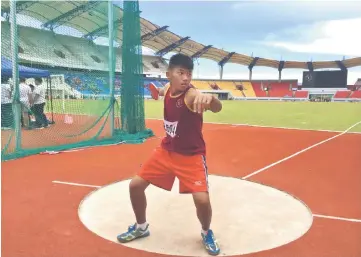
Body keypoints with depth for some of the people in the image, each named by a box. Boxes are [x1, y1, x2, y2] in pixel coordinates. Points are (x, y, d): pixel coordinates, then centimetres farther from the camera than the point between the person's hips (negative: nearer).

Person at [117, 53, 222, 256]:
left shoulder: (191, 95, -28)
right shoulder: (168, 88, -8)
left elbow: (217, 108, -53)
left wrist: (209, 98, -70)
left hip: (191, 156, -6)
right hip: (166, 150, 6)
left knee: (202, 199, -20)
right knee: (135, 185, 6)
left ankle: (207, 233, 15)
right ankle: (141, 227, 32)